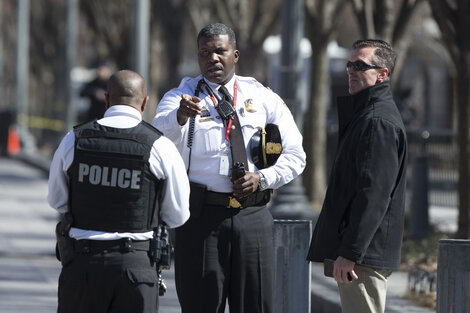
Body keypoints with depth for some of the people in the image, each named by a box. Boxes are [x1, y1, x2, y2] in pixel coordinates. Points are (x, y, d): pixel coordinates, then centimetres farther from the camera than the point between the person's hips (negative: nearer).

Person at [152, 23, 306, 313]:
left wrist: (263, 178, -7)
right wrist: (180, 117, -40)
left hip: (253, 215, 2)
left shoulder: (264, 99, 11)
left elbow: (295, 156, 12)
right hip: (201, 215, -2)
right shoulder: (180, 98, 3)